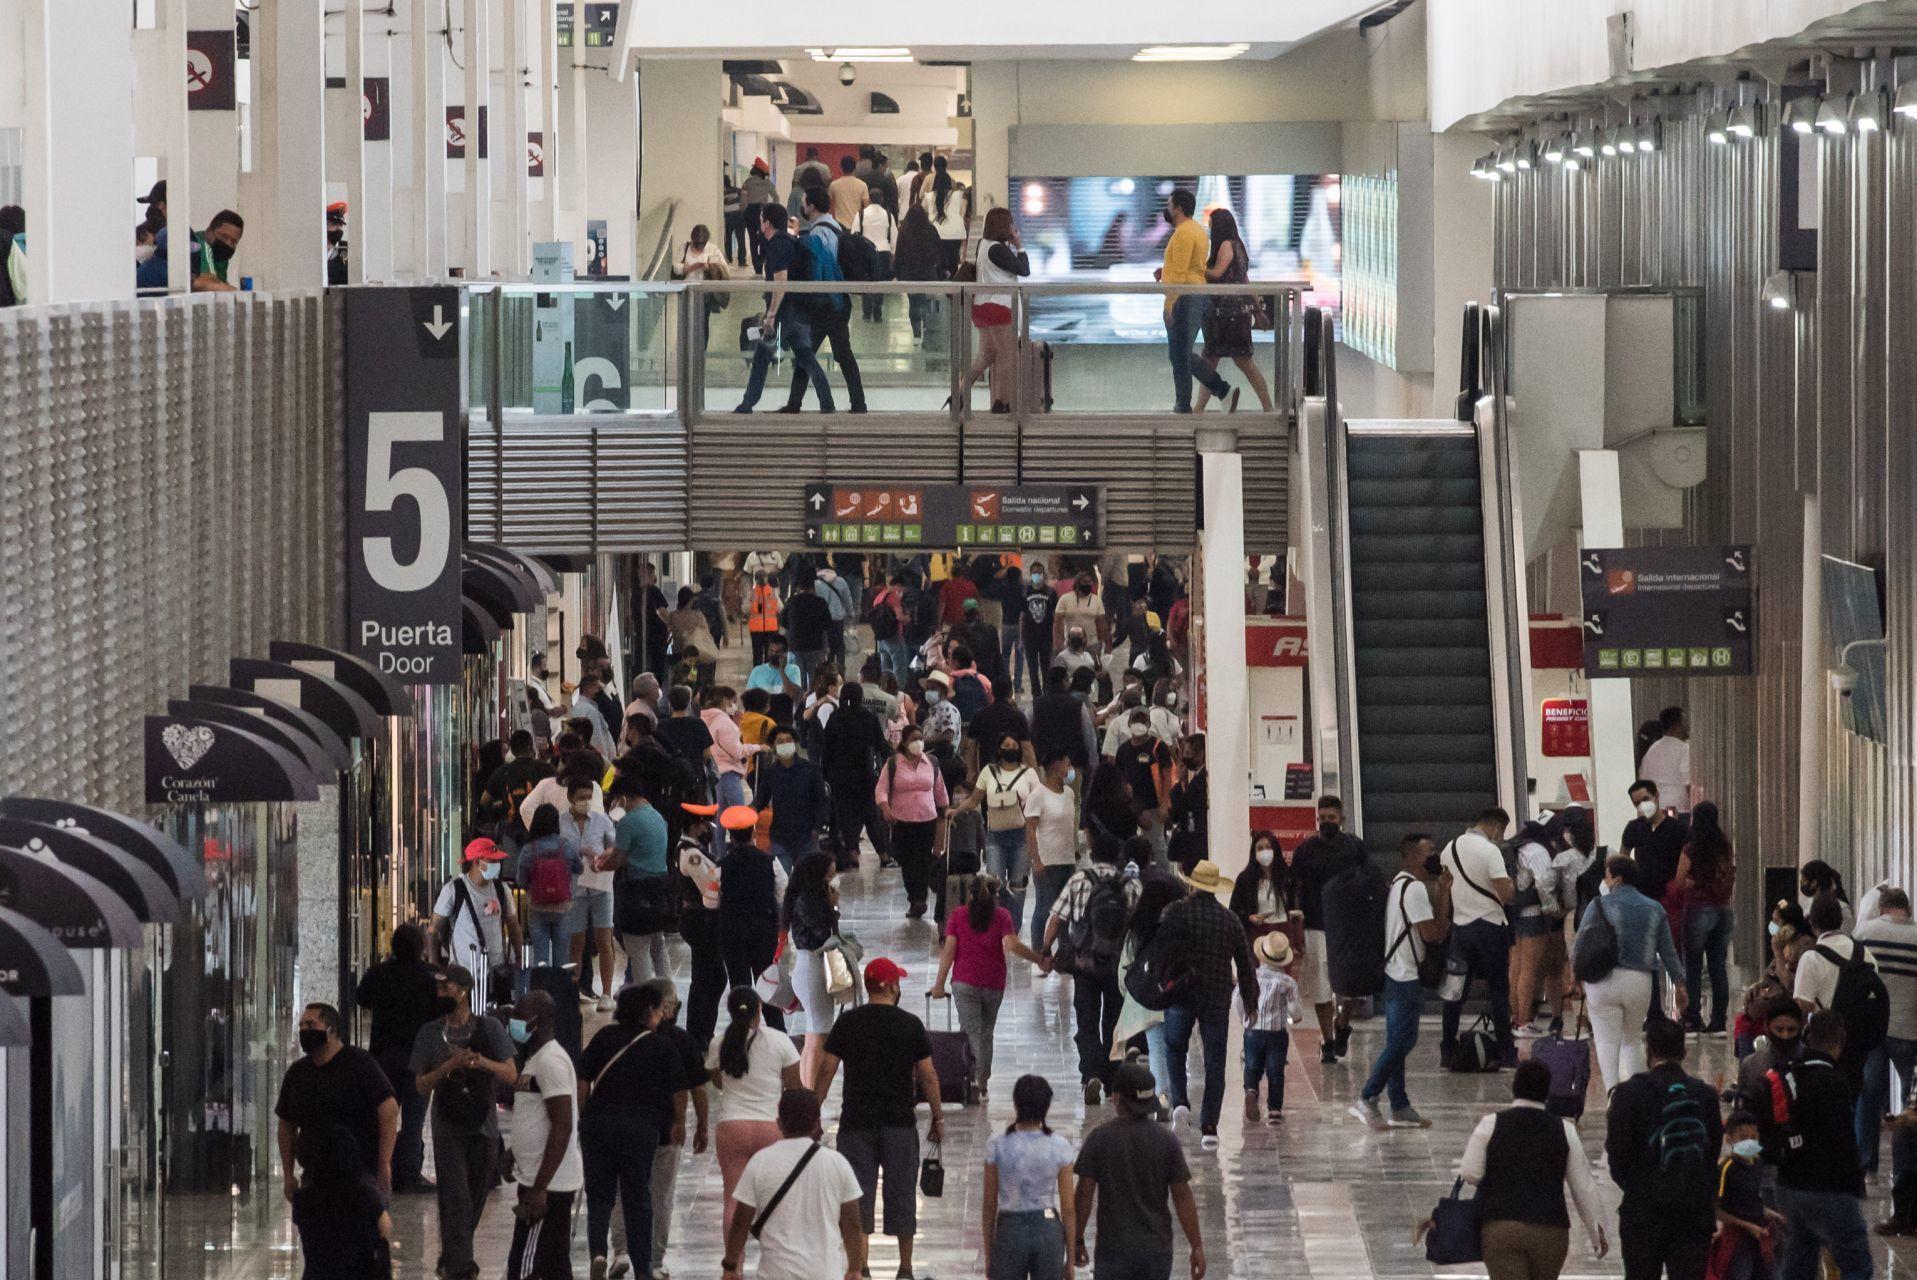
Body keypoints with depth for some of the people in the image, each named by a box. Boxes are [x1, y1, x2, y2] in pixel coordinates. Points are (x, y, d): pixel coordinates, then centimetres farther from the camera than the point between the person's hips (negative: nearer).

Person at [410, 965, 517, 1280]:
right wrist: (451, 1065, -16)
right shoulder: (430, 1033, 3)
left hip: (484, 1127, 1)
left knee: (475, 1197, 9)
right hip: (448, 1129, -1)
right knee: (455, 1198, -11)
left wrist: (484, 1063, -20)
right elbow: (421, 1085, 0)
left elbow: (512, 1076, 0)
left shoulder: (489, 1027, 2)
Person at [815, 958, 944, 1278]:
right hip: (899, 1122, 0)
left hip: (856, 1122, 0)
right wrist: (937, 1119, 8)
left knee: (858, 1193, 3)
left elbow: (826, 1070, -2)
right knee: (901, 1194, 8)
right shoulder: (910, 1025, -2)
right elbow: (927, 1075, -1)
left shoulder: (847, 1023, 0)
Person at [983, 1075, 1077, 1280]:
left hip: (1010, 1231, -1)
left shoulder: (997, 1145, -9)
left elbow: (989, 1204, -3)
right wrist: (1071, 1255, 6)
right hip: (1048, 1230, 1)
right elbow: (1068, 1207, -4)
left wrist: (988, 1254, 6)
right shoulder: (1059, 1147, -7)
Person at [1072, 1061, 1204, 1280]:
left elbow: (1084, 1194, -6)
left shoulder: (1099, 1139, -7)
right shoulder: (1167, 1141, -3)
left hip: (1113, 1249, -2)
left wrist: (1077, 1240, 4)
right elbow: (1183, 1196, -3)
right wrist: (1196, 1247, 2)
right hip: (1157, 1250, 2)